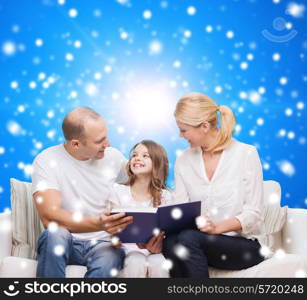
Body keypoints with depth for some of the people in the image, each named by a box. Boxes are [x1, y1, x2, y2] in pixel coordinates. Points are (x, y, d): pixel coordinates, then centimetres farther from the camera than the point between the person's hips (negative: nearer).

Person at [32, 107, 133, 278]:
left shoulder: (113, 157, 3)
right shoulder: (46, 161, -8)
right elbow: (49, 217, -21)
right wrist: (97, 224, -35)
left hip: (103, 243, 1)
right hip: (63, 244, -1)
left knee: (106, 265, -34)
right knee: (55, 233, -35)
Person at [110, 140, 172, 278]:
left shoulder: (164, 196, 4)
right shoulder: (119, 191, 2)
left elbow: (164, 232, -1)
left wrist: (156, 246, -24)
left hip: (153, 250, 1)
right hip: (128, 248, -1)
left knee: (159, 266, -31)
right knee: (137, 263, -34)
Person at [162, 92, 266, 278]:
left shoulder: (246, 154, -4)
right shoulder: (184, 161, 9)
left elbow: (254, 213, -8)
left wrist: (217, 227, -25)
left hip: (245, 243, -3)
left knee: (188, 238, -32)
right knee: (170, 241, -31)